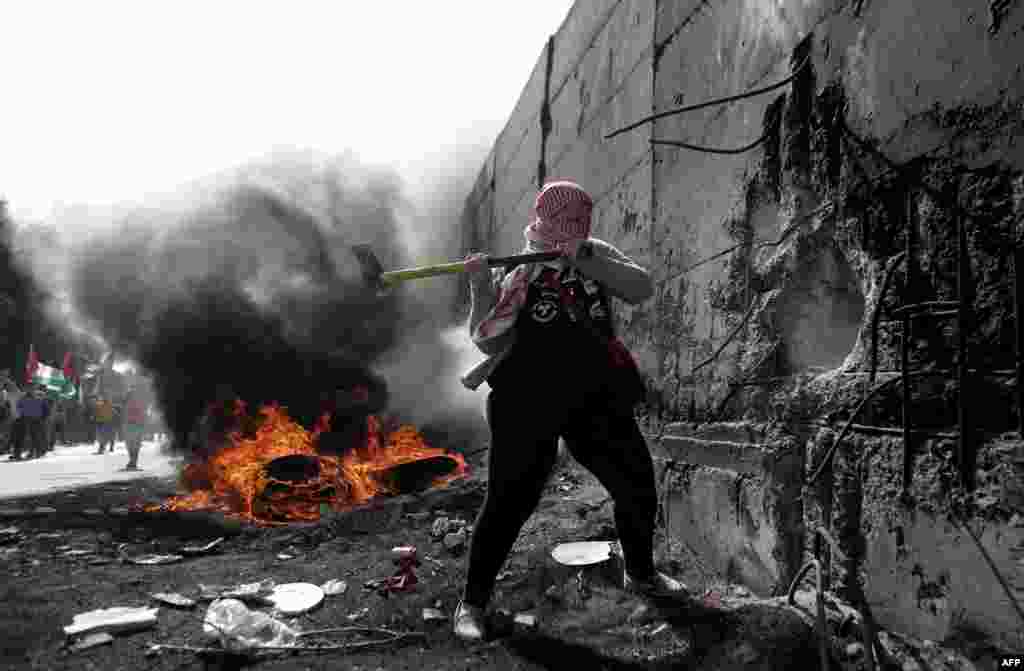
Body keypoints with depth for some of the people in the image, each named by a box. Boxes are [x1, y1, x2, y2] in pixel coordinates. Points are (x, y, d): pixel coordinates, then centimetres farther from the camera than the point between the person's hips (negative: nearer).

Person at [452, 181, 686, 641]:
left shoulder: (597, 255, 4)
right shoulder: (518, 271, -4)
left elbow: (642, 289, -10)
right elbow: (489, 342, -8)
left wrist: (587, 259, -19)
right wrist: (481, 287, -22)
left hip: (595, 398, 4)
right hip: (529, 403, -3)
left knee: (637, 484, 11)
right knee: (509, 499, -4)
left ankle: (640, 573, 39)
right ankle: (472, 602, 15)